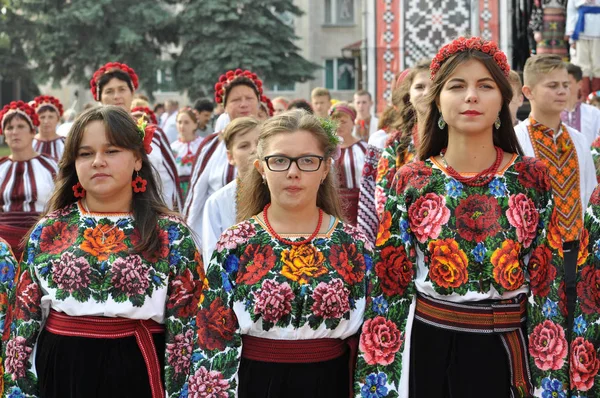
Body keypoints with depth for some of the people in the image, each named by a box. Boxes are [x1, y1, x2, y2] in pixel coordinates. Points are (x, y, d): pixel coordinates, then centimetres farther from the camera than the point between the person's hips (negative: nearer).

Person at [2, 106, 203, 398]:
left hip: (136, 373, -2)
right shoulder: (47, 231, 3)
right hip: (60, 372, 2)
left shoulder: (172, 234, -3)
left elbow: (185, 330, -4)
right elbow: (24, 319, 5)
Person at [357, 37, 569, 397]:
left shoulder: (533, 178, -1)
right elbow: (390, 282, -2)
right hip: (429, 347, 0)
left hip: (508, 349, 0)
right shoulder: (411, 181, -2)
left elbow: (547, 283, -2)